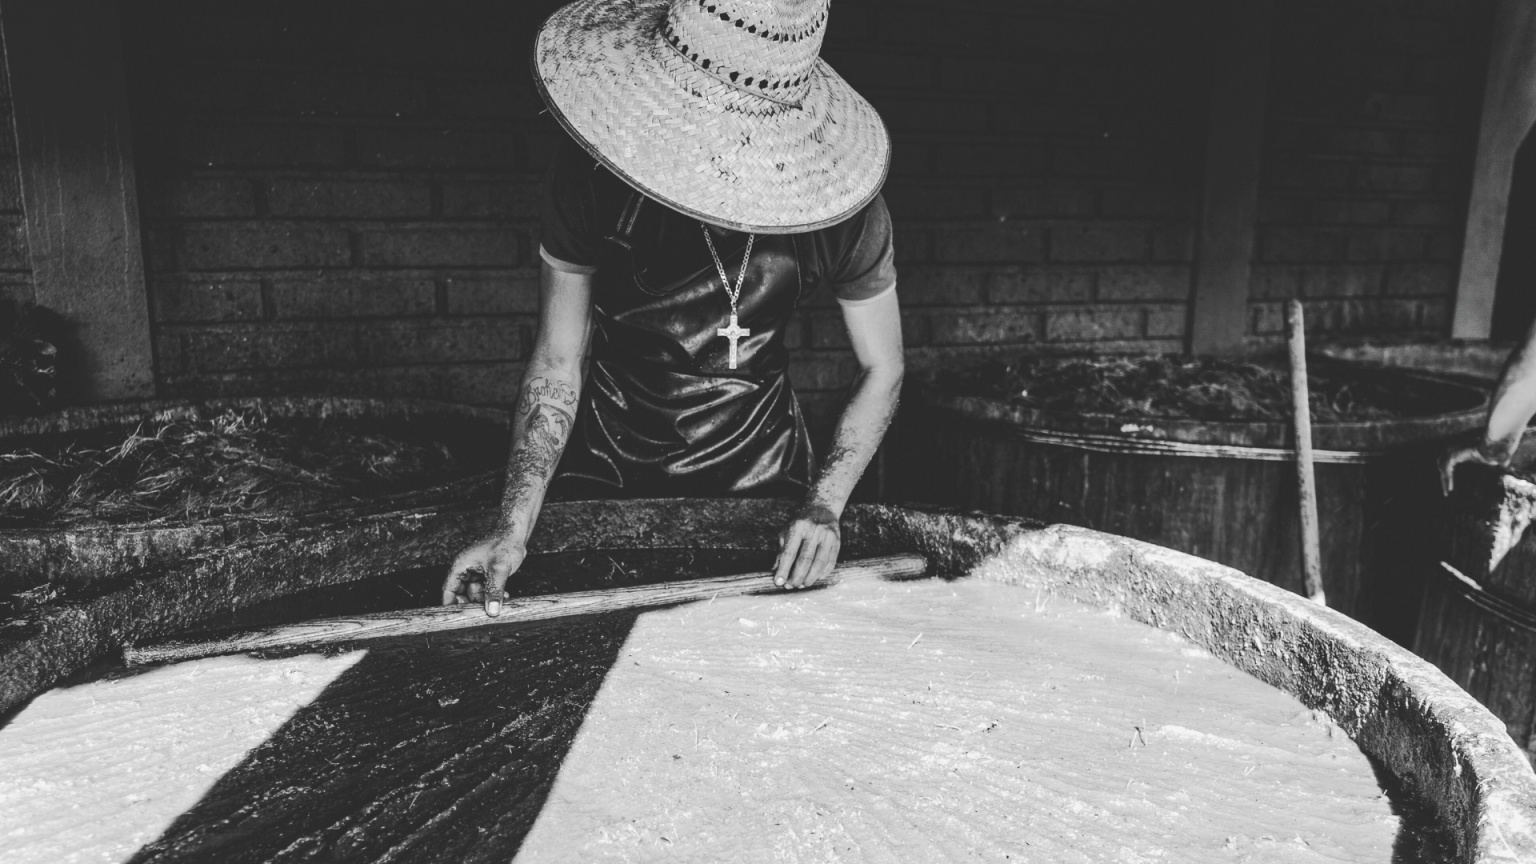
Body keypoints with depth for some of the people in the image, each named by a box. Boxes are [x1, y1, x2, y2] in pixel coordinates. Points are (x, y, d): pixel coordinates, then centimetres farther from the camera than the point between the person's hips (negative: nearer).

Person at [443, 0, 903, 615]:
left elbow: (882, 369, -9)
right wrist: (514, 529, -24)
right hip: (606, 467, 0)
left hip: (758, 473, 0)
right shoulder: (591, 178, -23)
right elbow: (558, 361, -15)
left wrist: (824, 504, -22)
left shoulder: (841, 208, -23)